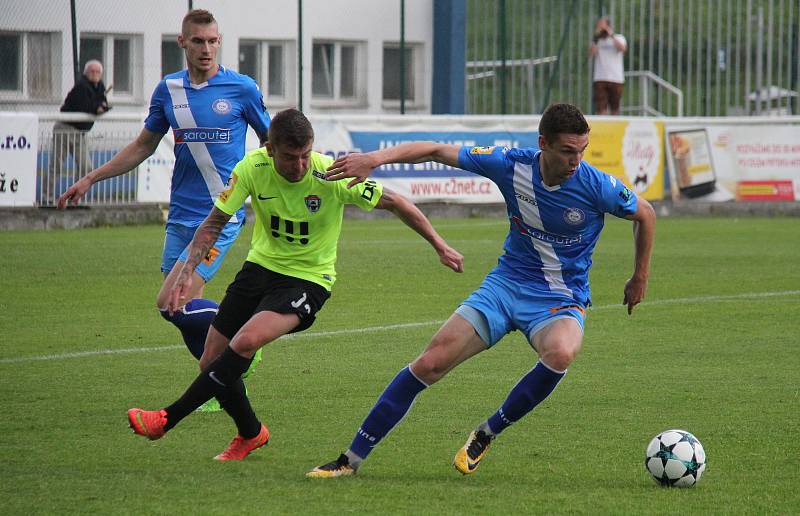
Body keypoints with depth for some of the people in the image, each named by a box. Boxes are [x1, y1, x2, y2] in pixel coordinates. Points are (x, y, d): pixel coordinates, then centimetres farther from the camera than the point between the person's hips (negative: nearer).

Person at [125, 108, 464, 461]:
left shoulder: (331, 176, -23)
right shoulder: (253, 167, -15)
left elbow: (395, 203, -11)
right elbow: (214, 222, -7)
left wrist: (440, 246, -8)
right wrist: (188, 270, -20)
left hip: (307, 278, -4)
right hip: (260, 266, 5)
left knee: (245, 342, -28)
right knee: (212, 361, 1)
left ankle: (168, 419, -20)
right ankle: (250, 434, 27)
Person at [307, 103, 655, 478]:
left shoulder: (596, 186, -17)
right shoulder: (512, 165, -12)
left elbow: (645, 214, 2)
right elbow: (437, 151, -6)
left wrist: (640, 278, 12)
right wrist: (375, 159, -18)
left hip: (561, 300, -2)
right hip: (507, 282, 2)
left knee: (560, 353, -38)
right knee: (429, 364, -9)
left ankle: (487, 434, -14)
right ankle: (352, 458, 2)